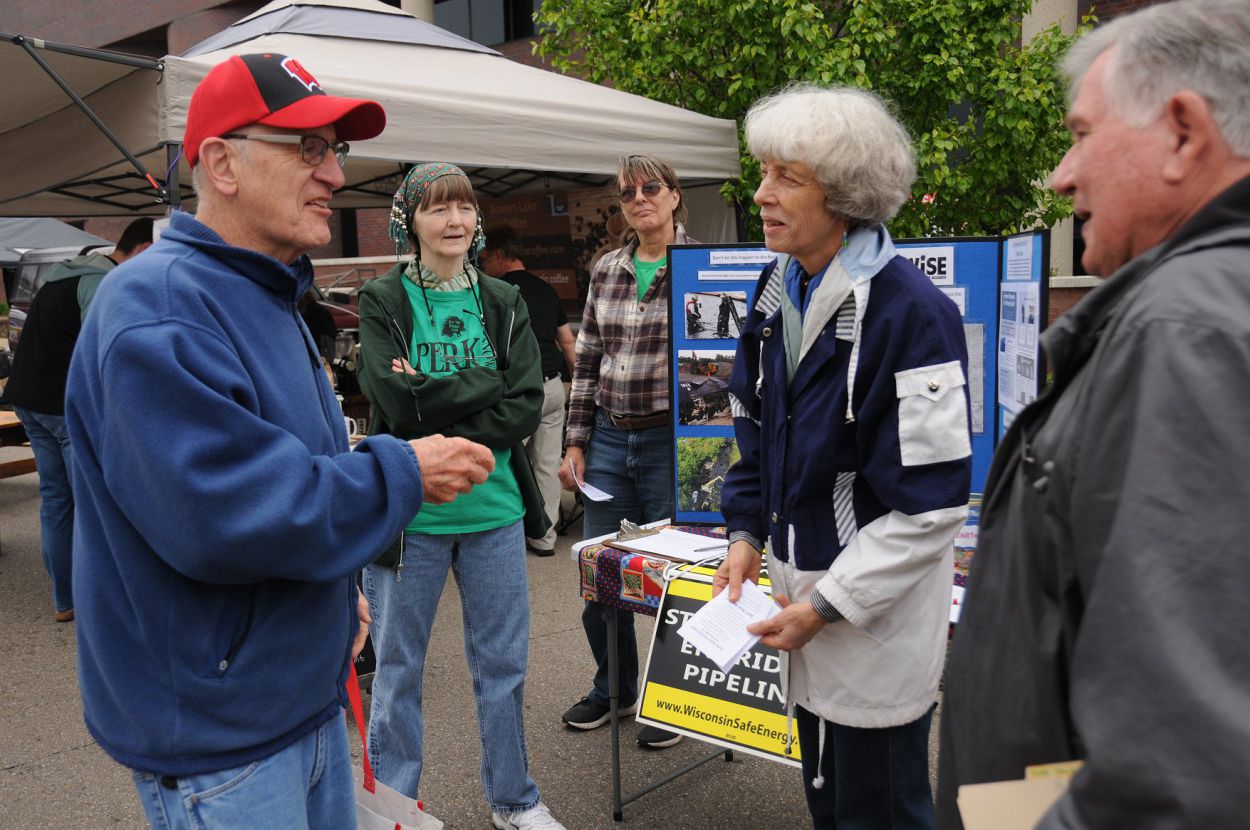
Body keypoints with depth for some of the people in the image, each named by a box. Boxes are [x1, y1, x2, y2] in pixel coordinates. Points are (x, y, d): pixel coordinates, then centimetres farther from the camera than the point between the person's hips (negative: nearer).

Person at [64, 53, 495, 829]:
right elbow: (221, 513, -32)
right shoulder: (158, 306, -22)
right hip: (216, 732, -9)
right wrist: (402, 472, -21)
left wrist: (339, 589, 9)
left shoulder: (269, 298, 10)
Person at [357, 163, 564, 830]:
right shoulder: (382, 302, -3)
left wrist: (447, 446, -15)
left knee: (502, 664, 15)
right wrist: (485, 384, -11)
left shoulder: (503, 303, 5)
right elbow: (395, 401, -17)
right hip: (407, 514, -2)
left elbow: (526, 405, -5)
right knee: (397, 669, 12)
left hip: (493, 508, 3)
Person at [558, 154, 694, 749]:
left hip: (673, 440, -4)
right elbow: (587, 362, 12)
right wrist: (576, 443, 8)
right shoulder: (606, 271, 9)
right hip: (610, 438, 5)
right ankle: (613, 688, 34)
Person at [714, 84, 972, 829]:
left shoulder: (909, 310, -22)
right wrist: (747, 532, 4)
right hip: (803, 586, 8)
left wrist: (827, 606, -18)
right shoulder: (778, 292, 4)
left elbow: (931, 500, -21)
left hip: (878, 614, -7)